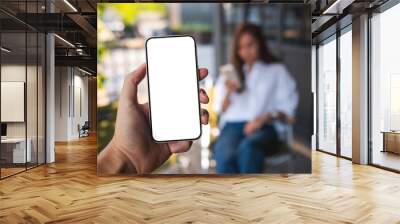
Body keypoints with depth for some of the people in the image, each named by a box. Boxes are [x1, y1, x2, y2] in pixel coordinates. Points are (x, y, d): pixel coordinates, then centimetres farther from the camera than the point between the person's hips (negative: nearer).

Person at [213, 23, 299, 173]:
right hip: (232, 125, 2)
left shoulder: (277, 70, 19)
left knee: (247, 148, -39)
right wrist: (229, 92, -2)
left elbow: (288, 107, 7)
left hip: (265, 128, -1)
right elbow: (221, 111, 18)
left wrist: (264, 118, -12)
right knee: (225, 156, -35)